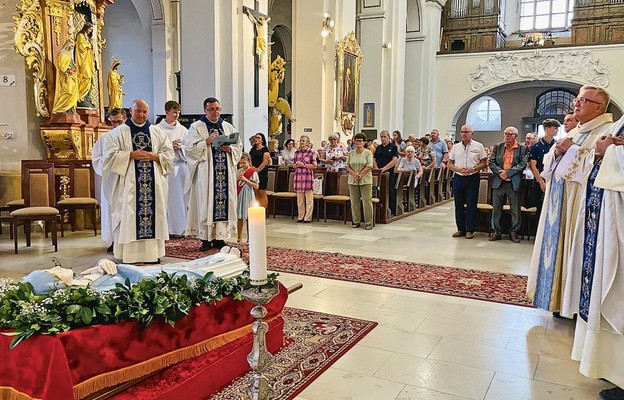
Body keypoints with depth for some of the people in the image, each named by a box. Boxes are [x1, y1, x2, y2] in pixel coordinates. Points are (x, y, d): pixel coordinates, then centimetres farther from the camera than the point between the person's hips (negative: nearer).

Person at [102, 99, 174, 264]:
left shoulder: (158, 132, 12)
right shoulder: (118, 132, 4)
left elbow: (169, 154, 8)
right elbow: (110, 155, -4)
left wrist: (154, 156, -9)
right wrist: (131, 155, -14)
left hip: (153, 183, 3)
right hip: (128, 184, -2)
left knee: (153, 215, 3)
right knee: (128, 217, -3)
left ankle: (152, 252, 10)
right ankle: (128, 255, 3)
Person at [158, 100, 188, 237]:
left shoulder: (183, 129, 12)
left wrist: (179, 147, -8)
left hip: (180, 165, 3)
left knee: (179, 196, 4)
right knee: (165, 197, -4)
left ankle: (179, 227, 10)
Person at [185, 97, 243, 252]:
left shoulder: (228, 127, 15)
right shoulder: (196, 127, 4)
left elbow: (239, 147, 14)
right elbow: (189, 147, -6)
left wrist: (230, 149, -6)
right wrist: (207, 141, -13)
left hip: (225, 172, 4)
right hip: (205, 172, -3)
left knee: (224, 202, 1)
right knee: (205, 203, -5)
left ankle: (220, 237, 8)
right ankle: (206, 239, 1)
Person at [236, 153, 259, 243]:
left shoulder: (253, 172, -6)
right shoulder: (238, 171, 10)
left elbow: (256, 186, -12)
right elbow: (234, 184, 14)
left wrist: (245, 179, -17)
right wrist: (237, 179, -6)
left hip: (248, 197, -5)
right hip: (239, 196, 5)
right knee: (239, 217, 7)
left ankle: (249, 238, 10)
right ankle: (239, 238, 14)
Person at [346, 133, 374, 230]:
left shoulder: (368, 153, 0)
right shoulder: (351, 153, 10)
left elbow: (369, 166, -8)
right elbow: (347, 166, 5)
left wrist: (360, 174, -13)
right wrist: (354, 174, -10)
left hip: (365, 180, -4)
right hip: (353, 181, 4)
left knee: (367, 201, -4)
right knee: (354, 201, 7)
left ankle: (368, 223, 2)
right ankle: (356, 221, 16)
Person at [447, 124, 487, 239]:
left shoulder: (478, 146, 1)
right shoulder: (456, 147, 9)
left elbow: (484, 163, 1)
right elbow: (450, 164, 8)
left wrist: (473, 169, -14)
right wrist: (459, 169, -10)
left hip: (472, 178, -3)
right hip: (458, 178, 3)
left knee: (471, 205, -1)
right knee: (459, 205, 6)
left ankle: (470, 230, 6)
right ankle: (461, 229, 15)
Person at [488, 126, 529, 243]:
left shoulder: (523, 149, 2)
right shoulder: (498, 147, 9)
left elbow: (522, 164, -8)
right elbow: (491, 162, 3)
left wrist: (507, 172, -17)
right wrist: (500, 172, -13)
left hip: (514, 183, -2)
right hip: (498, 182, 2)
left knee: (515, 210, 3)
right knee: (496, 209, 5)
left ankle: (514, 232, 14)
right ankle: (496, 232, 14)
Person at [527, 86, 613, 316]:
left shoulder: (608, 131, -8)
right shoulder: (573, 133, 19)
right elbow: (549, 163, 17)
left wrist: (573, 150, -14)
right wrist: (557, 152, -3)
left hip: (580, 205, -8)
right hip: (559, 202, 8)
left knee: (576, 249, -4)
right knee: (559, 247, 11)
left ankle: (578, 303, 8)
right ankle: (560, 297, 22)